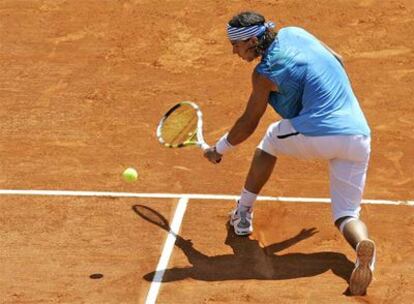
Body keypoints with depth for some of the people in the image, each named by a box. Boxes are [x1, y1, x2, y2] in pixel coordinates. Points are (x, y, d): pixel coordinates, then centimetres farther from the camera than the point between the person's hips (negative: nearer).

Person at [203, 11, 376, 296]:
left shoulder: (265, 73, -4)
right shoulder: (293, 33, 14)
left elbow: (248, 122, 6)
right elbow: (338, 60, 26)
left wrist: (219, 149, 21)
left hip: (316, 135, -5)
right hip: (358, 135, 6)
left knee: (272, 138, 28)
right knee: (347, 215, 9)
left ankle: (244, 213, 32)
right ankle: (363, 244, -28)